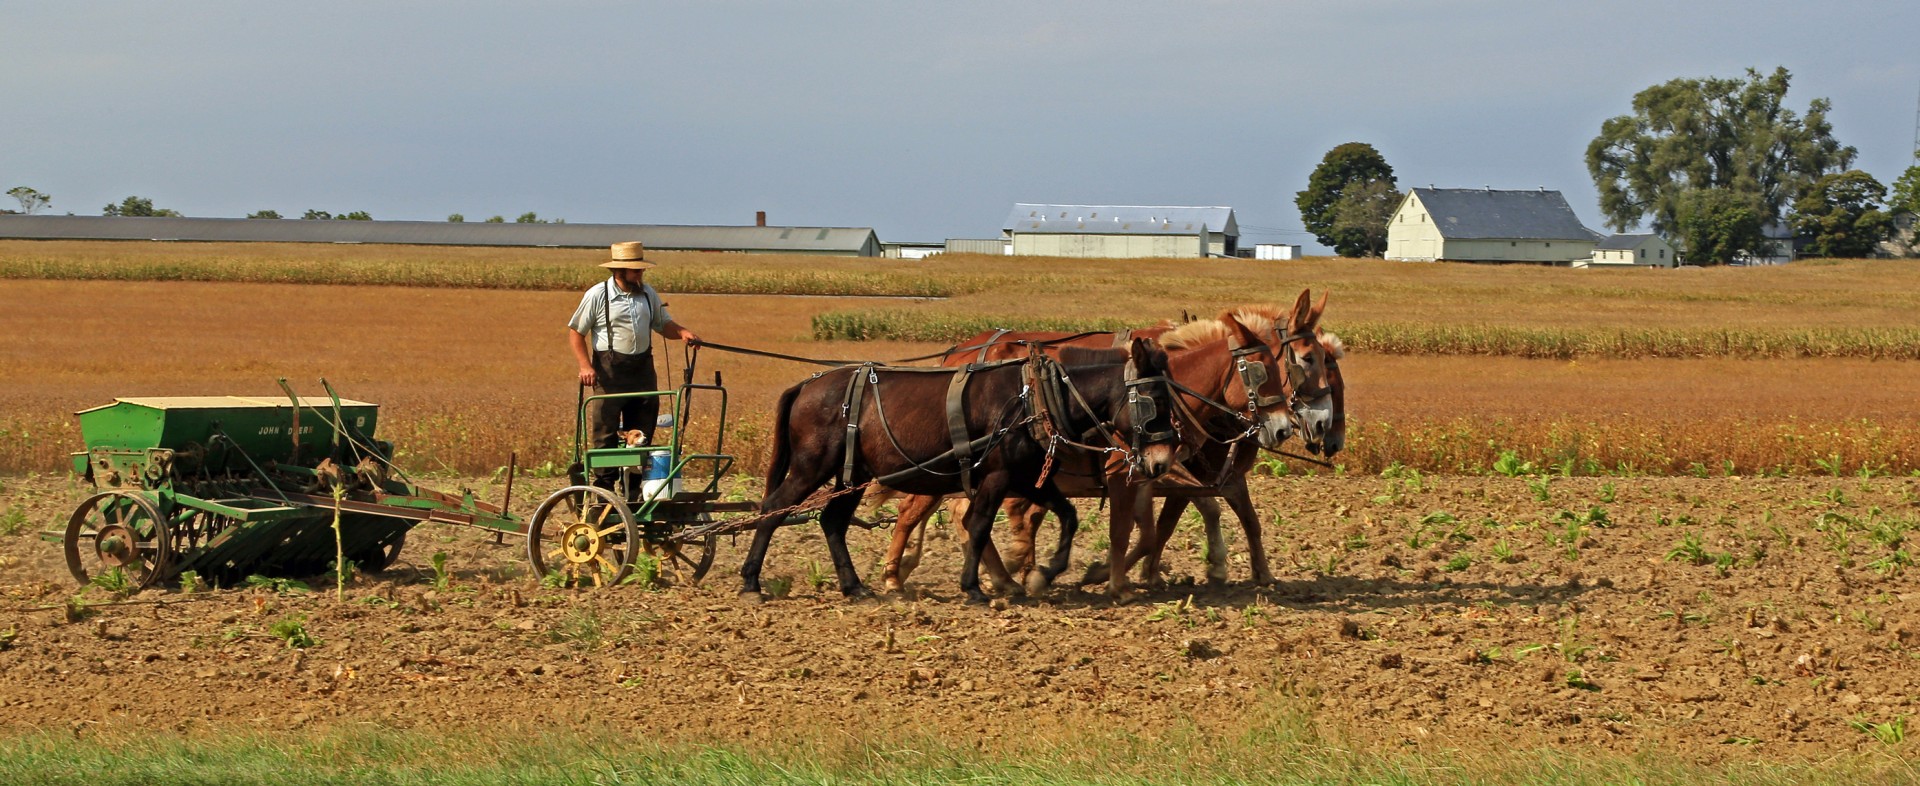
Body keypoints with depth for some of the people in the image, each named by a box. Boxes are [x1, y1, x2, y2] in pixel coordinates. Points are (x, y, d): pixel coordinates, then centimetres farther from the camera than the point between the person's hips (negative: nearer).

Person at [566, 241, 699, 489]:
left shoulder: (648, 294, 9)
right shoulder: (597, 295, -6)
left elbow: (663, 324, 17)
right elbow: (575, 332, -3)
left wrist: (681, 332, -6)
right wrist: (585, 365, -16)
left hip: (642, 368, 6)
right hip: (609, 371, -5)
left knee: (642, 432, 9)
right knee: (604, 431, -7)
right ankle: (604, 486, -2)